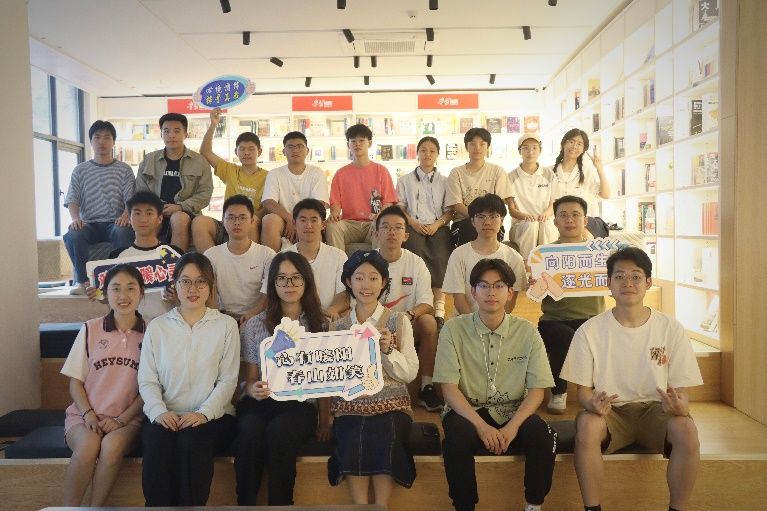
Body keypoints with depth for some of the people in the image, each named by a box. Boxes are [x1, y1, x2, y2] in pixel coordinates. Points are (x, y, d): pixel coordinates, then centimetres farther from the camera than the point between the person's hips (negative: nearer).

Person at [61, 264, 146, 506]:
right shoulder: (90, 330, 6)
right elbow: (75, 381, 8)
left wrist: (122, 419, -8)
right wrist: (88, 414, -8)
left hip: (128, 419, -1)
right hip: (85, 415, 1)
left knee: (112, 445, -32)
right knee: (88, 445, -31)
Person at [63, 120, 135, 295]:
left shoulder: (124, 169, 13)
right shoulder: (80, 170, 16)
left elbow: (131, 199, 2)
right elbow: (72, 200, 7)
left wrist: (126, 215, -20)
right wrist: (75, 218, -15)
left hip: (115, 222, -2)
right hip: (89, 223, 2)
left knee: (123, 233, -37)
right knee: (72, 235, -31)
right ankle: (81, 279, -15)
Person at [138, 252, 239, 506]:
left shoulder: (226, 325, 6)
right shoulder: (157, 327, 12)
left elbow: (228, 380, 0)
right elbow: (147, 380, 6)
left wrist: (203, 413, -14)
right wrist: (159, 411, -12)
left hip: (212, 415, -1)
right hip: (167, 416, 2)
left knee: (191, 442, -32)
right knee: (157, 443, -30)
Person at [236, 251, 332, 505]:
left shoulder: (320, 325, 7)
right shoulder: (255, 325, 8)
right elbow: (250, 377, 8)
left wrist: (324, 421, -3)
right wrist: (254, 390, -16)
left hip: (301, 404, -1)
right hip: (261, 402, 1)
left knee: (278, 431, -34)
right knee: (250, 430, -33)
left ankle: (281, 502, -14)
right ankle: (245, 502, -16)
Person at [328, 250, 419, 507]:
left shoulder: (398, 321, 4)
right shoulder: (338, 326, 11)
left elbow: (410, 373, -1)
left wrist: (388, 350, -17)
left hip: (391, 404, -1)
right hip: (350, 405, 1)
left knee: (384, 439, -30)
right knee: (352, 443, -28)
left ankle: (381, 505, -12)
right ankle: (360, 505, -11)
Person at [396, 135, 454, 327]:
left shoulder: (444, 181, 21)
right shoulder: (405, 180, 20)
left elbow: (449, 210, 13)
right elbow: (400, 207, 11)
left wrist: (438, 223, -9)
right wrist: (413, 223, -8)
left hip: (438, 227, 0)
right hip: (414, 227, 0)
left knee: (440, 257, -31)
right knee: (417, 251, -35)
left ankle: (439, 308, -38)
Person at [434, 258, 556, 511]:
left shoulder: (526, 331, -1)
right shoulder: (453, 329, -7)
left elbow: (537, 389, -3)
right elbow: (449, 388, -9)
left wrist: (513, 426, -19)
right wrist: (481, 425, -22)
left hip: (513, 412, 2)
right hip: (467, 410, -1)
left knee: (543, 437, -27)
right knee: (458, 437, -33)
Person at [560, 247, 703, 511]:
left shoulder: (671, 329, -3)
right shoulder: (590, 331, -5)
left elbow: (681, 390, 1)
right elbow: (583, 389, -1)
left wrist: (680, 405, -23)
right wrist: (592, 403, -25)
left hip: (655, 410, 1)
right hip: (610, 410, -1)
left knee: (686, 429, -31)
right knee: (586, 424, -33)